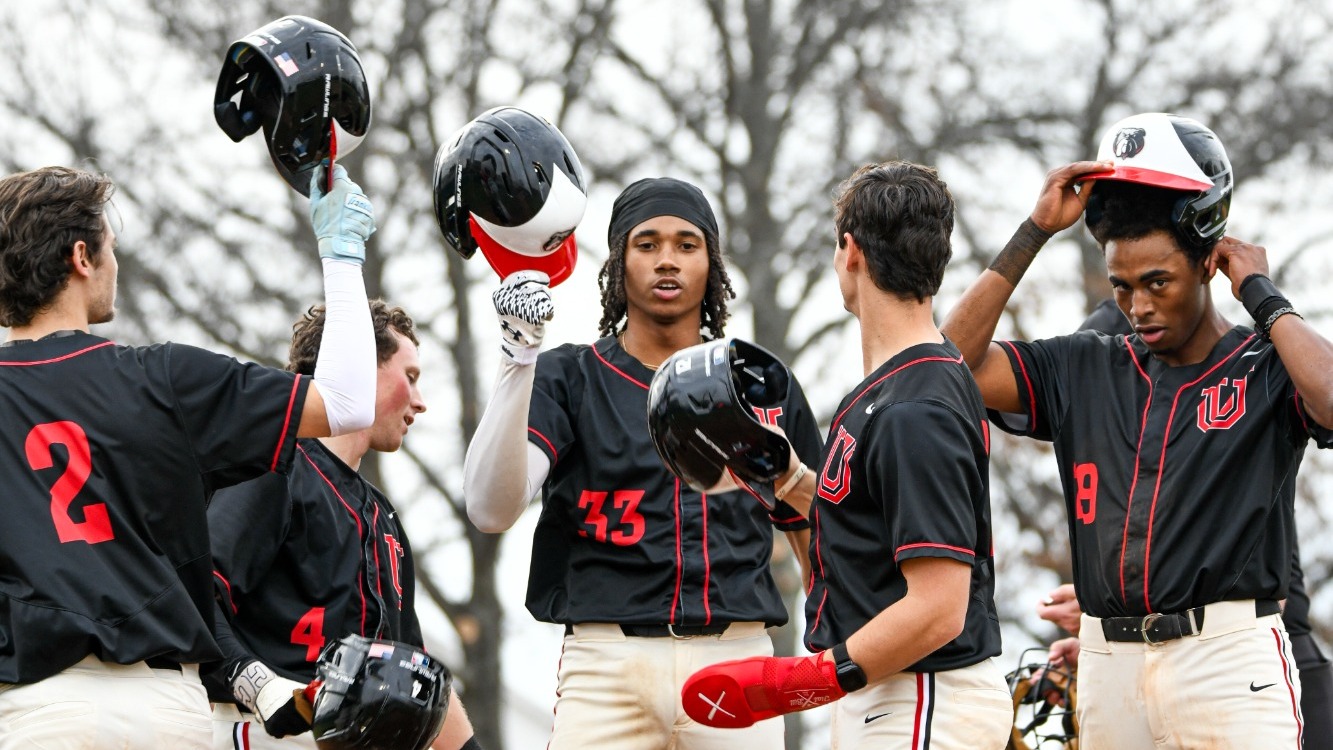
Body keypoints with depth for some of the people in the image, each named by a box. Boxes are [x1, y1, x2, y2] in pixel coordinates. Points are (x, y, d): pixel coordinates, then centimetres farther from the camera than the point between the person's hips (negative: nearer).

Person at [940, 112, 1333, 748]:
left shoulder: (1267, 371, 2)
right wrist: (1036, 232, 5)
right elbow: (955, 364, 5)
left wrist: (1260, 295, -6)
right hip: (1108, 665, 4)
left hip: (1229, 658, -4)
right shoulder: (1083, 371, 15)